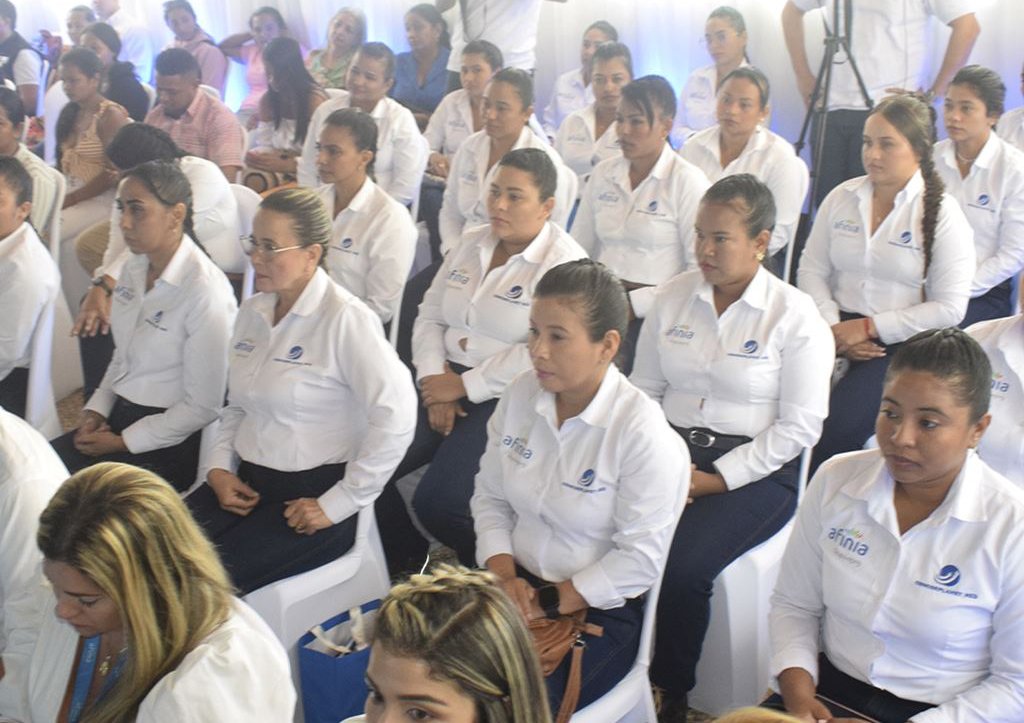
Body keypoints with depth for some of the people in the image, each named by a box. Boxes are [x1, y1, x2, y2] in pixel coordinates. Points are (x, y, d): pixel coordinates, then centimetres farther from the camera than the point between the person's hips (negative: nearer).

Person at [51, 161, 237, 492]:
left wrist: (124, 441, -12)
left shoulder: (205, 291, -20)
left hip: (171, 440, -8)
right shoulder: (133, 269, 6)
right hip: (119, 416, 8)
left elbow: (203, 407, -17)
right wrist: (95, 410, 3)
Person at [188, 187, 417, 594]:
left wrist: (339, 503, -18)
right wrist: (218, 467, 4)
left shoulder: (344, 319, -15)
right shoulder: (252, 312, 10)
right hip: (245, 483, 7)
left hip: (311, 494, -7)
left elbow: (396, 415, -22)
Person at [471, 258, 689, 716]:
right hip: (518, 588, 5)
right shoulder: (520, 395, 0)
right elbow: (490, 498, 7)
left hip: (598, 609, -5)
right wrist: (504, 576, -9)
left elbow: (640, 559, -17)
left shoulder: (642, 431, -18)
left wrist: (546, 604, -16)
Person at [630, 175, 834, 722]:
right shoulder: (672, 297, 8)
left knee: (681, 567, -28)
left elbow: (799, 428, -8)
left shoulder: (796, 317, -6)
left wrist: (715, 478, -13)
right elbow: (644, 387, 10)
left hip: (753, 472, -4)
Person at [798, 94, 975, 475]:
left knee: (834, 427, -28)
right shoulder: (841, 198, 10)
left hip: (902, 344, -4)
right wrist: (834, 328, -9)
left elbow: (949, 309, -8)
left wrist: (870, 328, -12)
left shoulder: (942, 215, -4)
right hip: (838, 330, 4)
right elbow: (811, 271, 8)